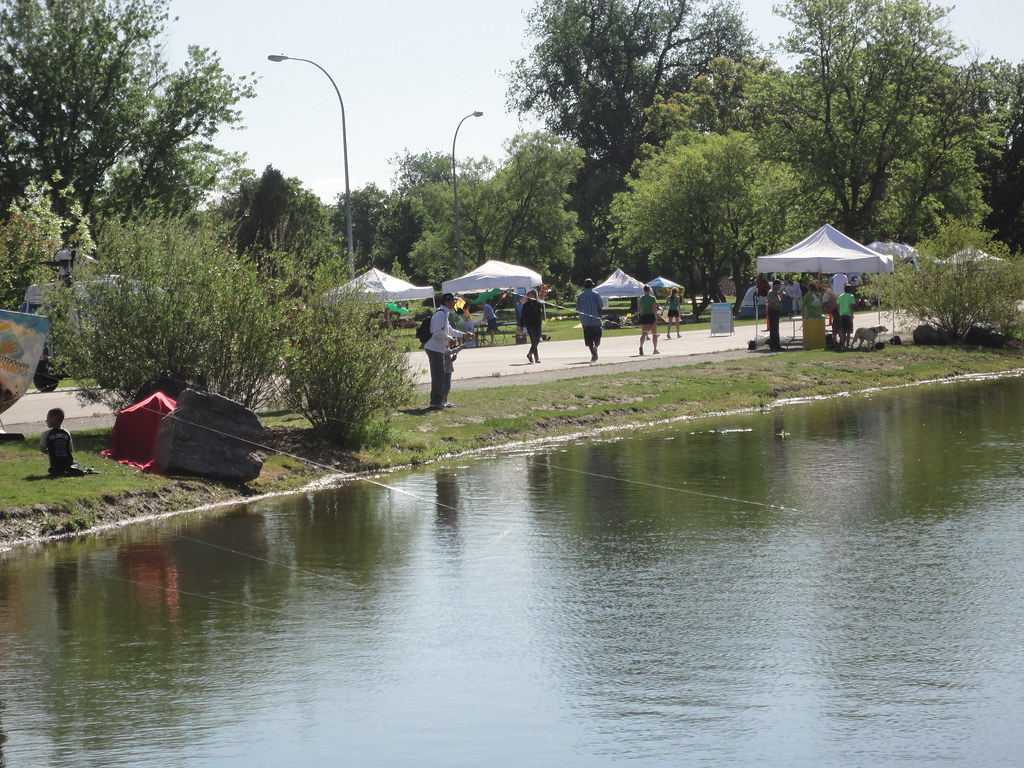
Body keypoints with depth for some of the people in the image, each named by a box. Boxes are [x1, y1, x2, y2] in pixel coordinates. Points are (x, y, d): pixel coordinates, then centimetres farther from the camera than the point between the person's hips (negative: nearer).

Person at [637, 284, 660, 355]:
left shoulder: (641, 298, 7)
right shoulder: (652, 298, -5)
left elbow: (638, 310, 12)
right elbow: (654, 309, -13)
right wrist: (656, 319, -14)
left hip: (643, 317, 3)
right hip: (651, 316, -3)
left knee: (644, 333, -8)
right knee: (654, 334, 13)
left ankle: (641, 346, -35)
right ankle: (655, 350, 21)